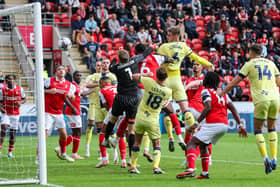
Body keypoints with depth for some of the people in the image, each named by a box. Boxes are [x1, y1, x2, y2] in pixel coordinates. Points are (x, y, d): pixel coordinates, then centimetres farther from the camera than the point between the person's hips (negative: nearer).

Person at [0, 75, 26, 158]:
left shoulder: (20, 89, -1)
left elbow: (24, 99, 9)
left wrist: (20, 102, -13)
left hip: (15, 114, 2)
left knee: (13, 133, 5)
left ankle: (10, 152, 17)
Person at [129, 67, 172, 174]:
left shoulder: (150, 82, -14)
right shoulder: (168, 92, -11)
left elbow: (135, 76, 0)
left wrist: (144, 74, 17)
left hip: (140, 117, 1)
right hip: (153, 120, -1)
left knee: (137, 142, 17)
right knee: (156, 144, 11)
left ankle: (133, 166, 18)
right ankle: (156, 166, -8)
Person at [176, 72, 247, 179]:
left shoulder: (206, 91, 3)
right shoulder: (223, 93, 23)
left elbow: (208, 108, -12)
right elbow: (233, 109, 15)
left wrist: (196, 123, -13)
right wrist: (240, 125, 13)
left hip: (213, 124, -7)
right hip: (225, 125, 7)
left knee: (191, 144, -10)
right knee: (202, 145, 26)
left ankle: (191, 169, -33)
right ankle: (205, 173, 21)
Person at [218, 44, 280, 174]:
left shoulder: (249, 64, 8)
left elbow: (235, 82, 7)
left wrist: (221, 93, 15)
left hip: (261, 100, -4)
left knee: (258, 131, 7)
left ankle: (265, 159, -10)